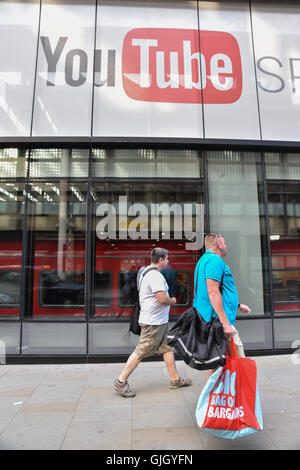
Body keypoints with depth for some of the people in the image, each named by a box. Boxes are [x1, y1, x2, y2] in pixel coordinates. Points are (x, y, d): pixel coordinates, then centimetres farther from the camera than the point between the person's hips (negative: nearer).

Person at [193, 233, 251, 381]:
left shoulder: (204, 260, 21)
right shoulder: (215, 260, -12)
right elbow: (213, 292, -22)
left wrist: (238, 305, 32)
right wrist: (225, 322, -23)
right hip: (218, 320, -10)